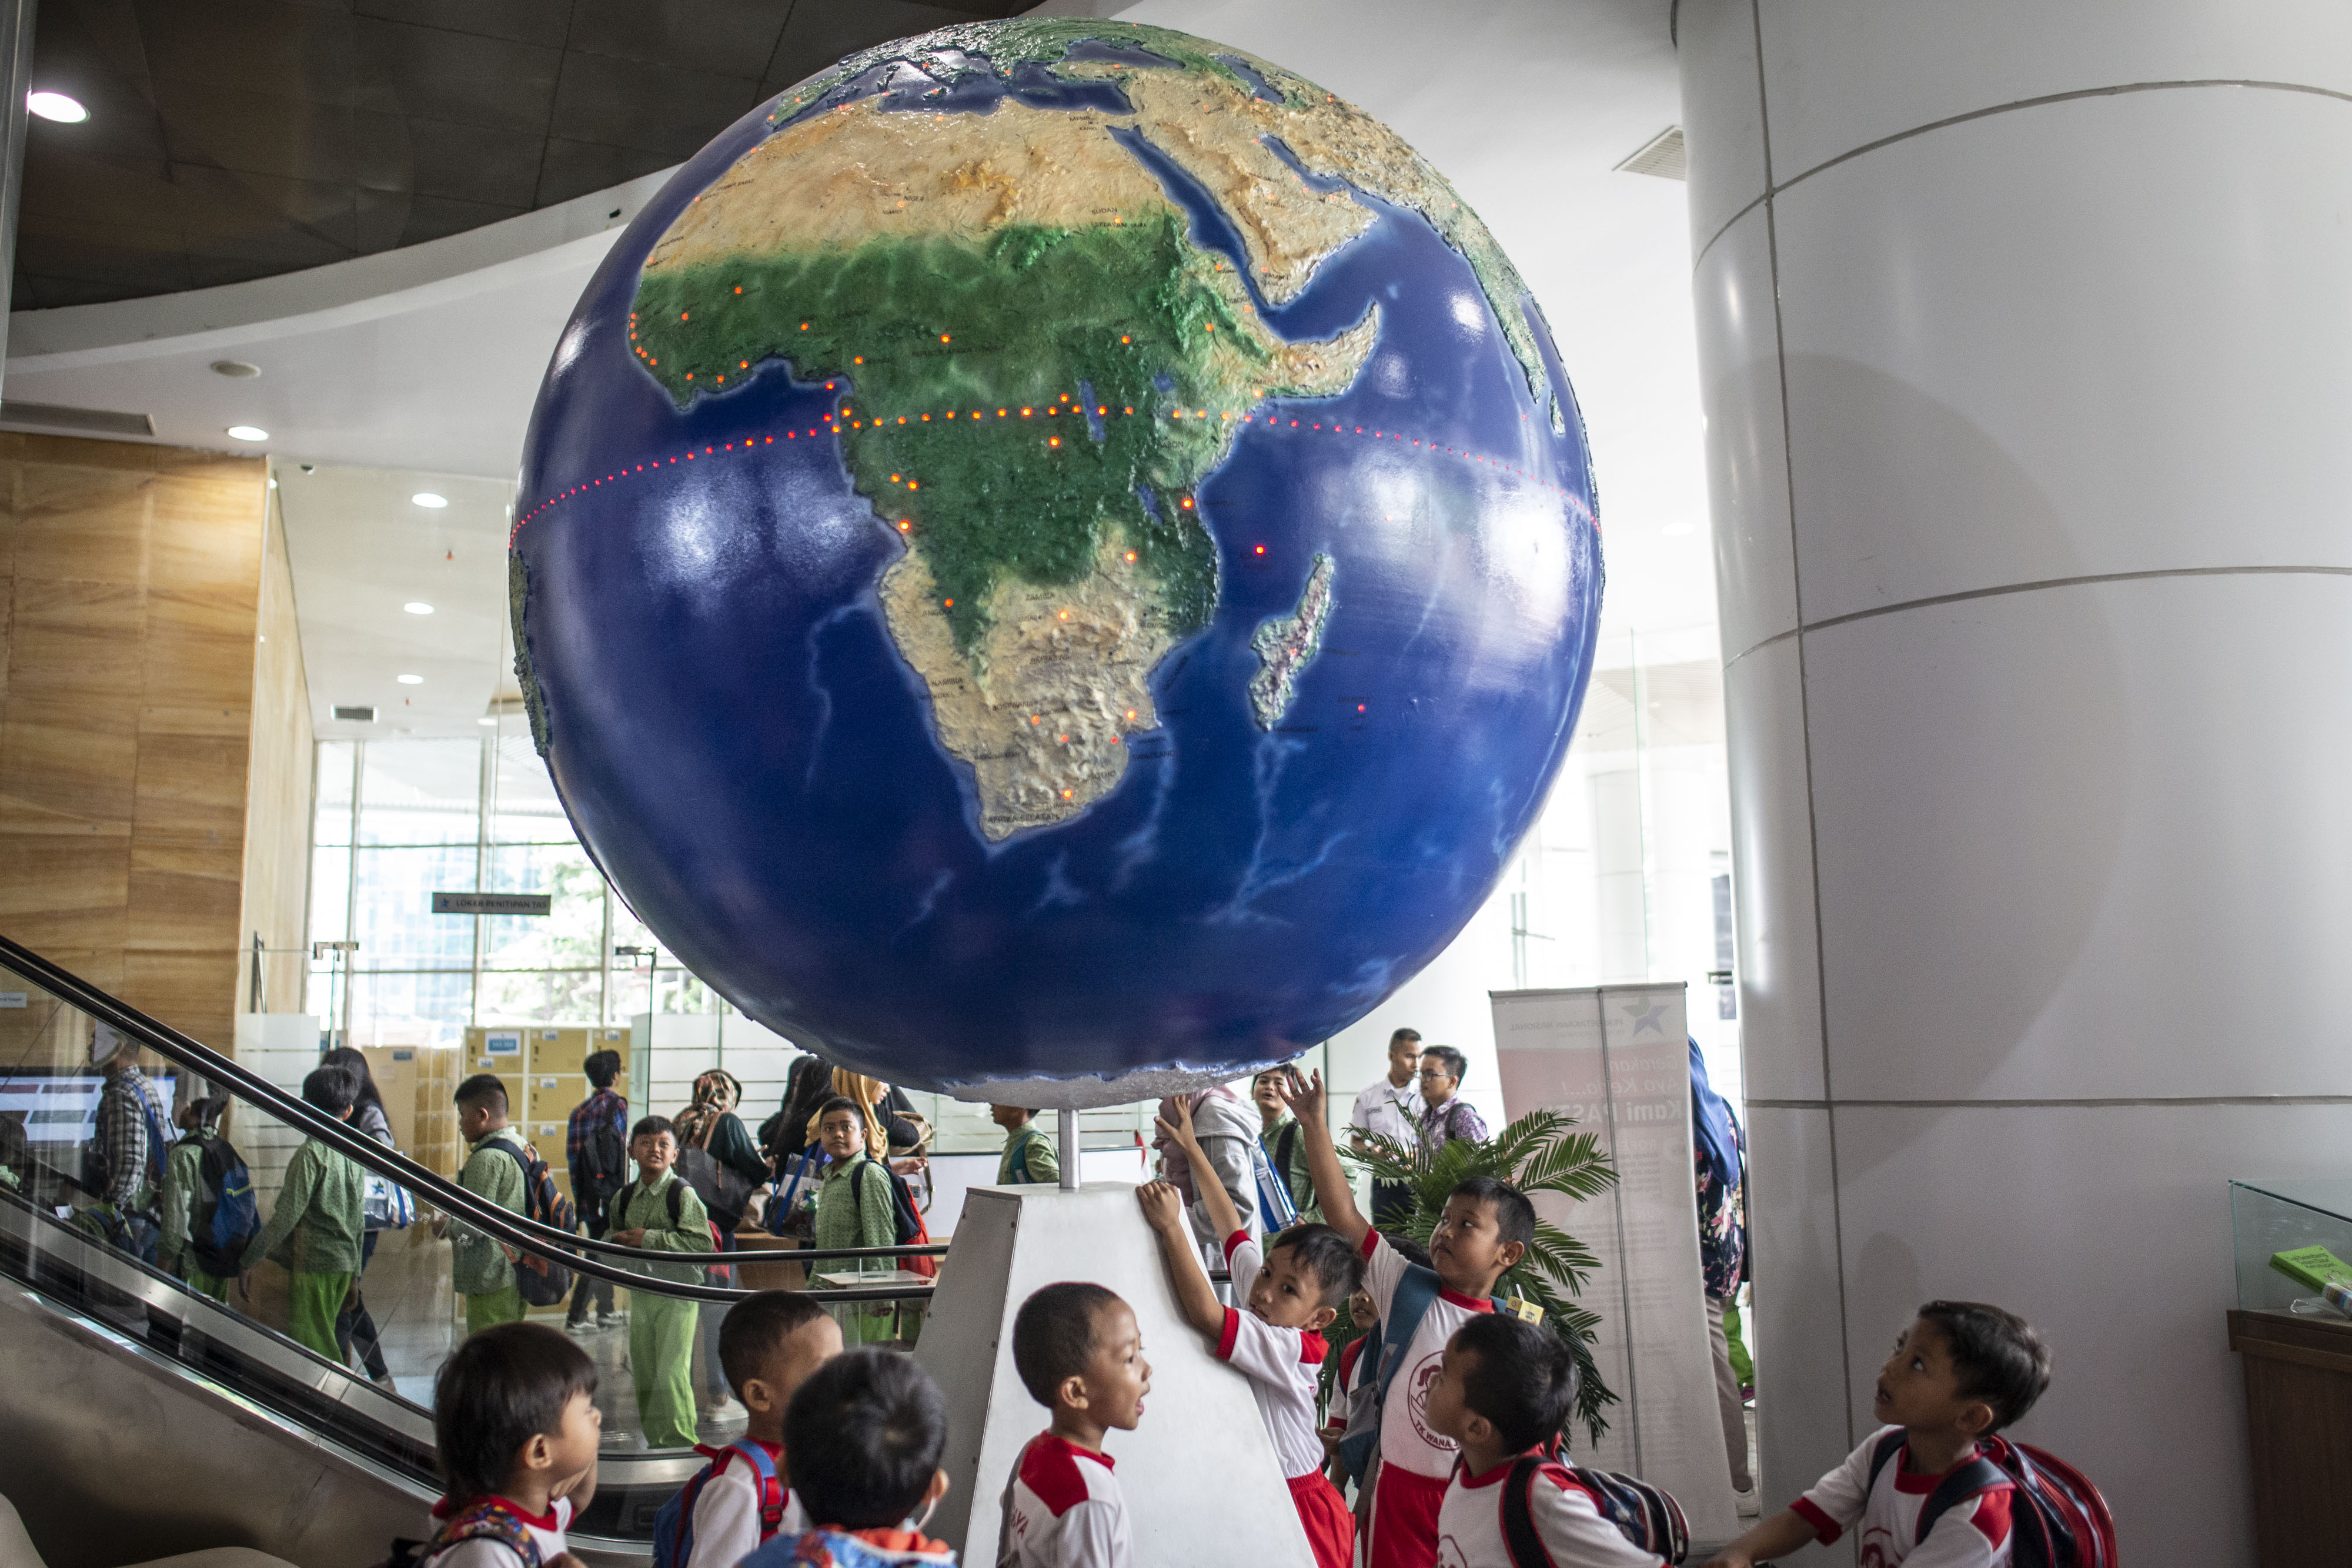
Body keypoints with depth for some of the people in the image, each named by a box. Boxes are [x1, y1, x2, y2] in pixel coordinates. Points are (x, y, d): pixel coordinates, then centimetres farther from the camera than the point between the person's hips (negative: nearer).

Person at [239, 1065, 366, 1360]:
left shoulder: (312, 1152, -11)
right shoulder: (354, 1154, 11)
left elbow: (286, 1216, -16)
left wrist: (248, 1262, -9)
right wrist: (354, 1275, 24)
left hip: (313, 1263, -8)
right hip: (345, 1263, 8)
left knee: (310, 1349, -4)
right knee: (324, 1344, 15)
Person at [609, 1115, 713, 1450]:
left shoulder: (682, 1193, -10)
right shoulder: (624, 1197, 9)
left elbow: (703, 1242, -18)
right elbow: (614, 1236, 26)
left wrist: (650, 1239, -18)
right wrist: (620, 1242, 2)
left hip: (678, 1291, -6)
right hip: (641, 1293, 6)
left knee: (672, 1372, -10)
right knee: (642, 1373, 11)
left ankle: (682, 1443, 2)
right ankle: (656, 1443, 24)